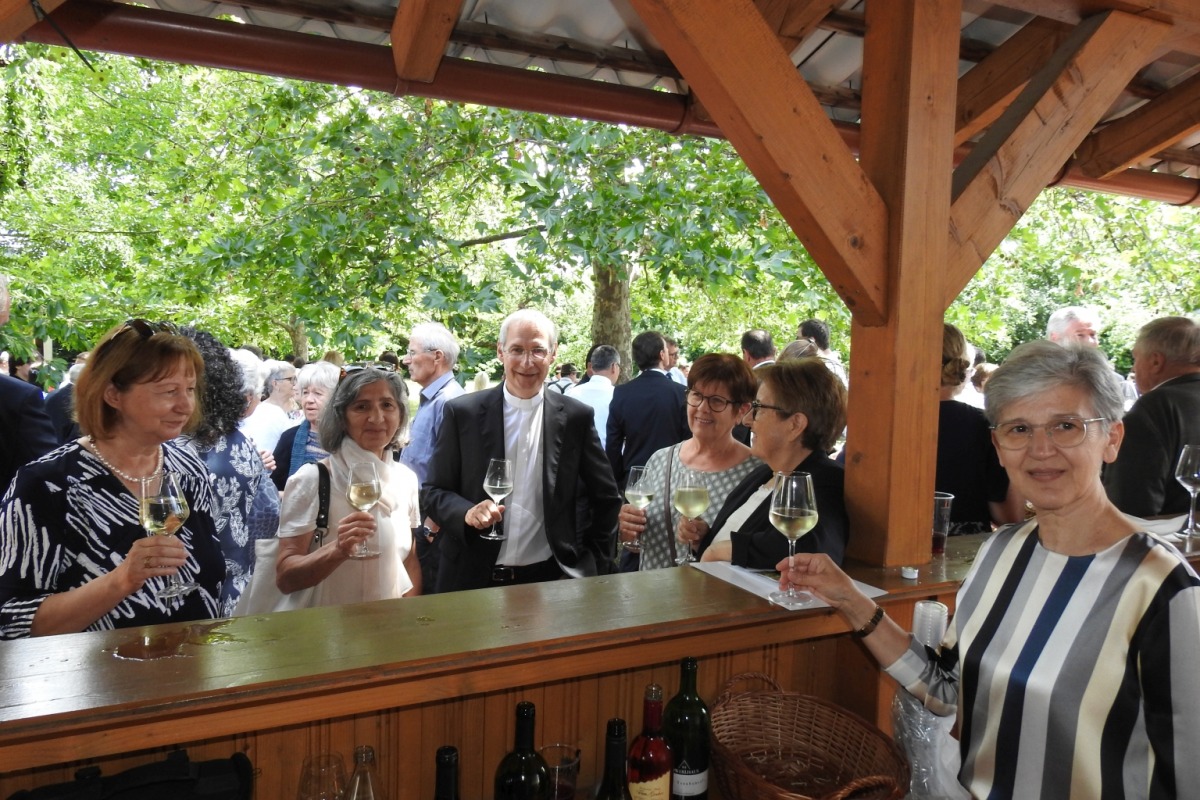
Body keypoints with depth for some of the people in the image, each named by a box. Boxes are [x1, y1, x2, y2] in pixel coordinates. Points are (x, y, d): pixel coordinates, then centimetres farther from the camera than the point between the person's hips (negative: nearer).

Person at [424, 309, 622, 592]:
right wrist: (466, 512, -18)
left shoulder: (576, 417, -2)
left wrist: (594, 565, 1)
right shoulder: (463, 412, -4)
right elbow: (433, 491, 0)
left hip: (551, 579, 0)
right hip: (473, 579, 0)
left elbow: (606, 498, 6)